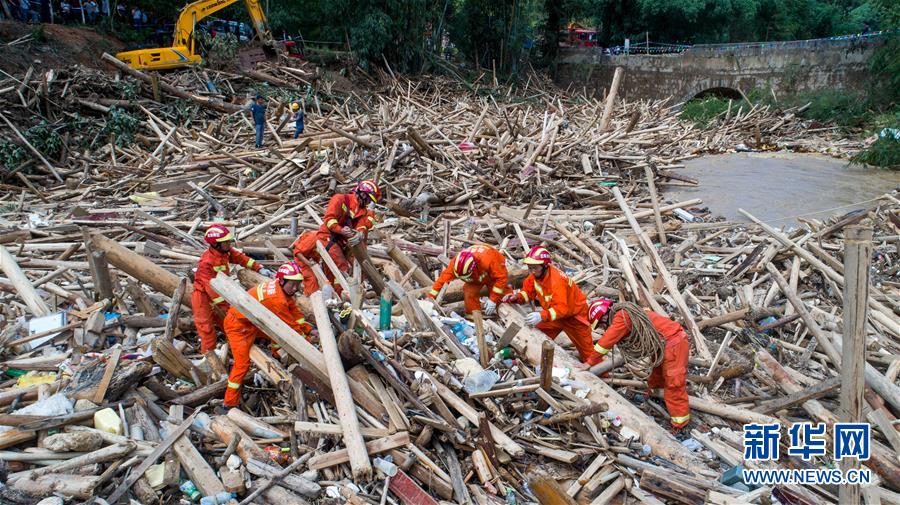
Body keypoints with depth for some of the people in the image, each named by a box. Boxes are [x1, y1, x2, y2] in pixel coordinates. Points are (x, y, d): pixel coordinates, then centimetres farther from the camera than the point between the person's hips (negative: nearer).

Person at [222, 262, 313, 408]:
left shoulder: (282, 288, -7)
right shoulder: (277, 299, -33)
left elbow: (295, 312, 1)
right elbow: (290, 325, -23)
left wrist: (309, 329, -6)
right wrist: (305, 338, -10)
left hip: (253, 322, 9)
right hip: (238, 325, -9)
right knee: (242, 363, -9)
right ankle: (230, 403, -1)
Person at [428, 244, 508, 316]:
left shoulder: (488, 261, -46)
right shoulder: (456, 262, -34)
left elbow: (502, 277, -34)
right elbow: (443, 278, -29)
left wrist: (493, 300, -32)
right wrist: (430, 297, -33)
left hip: (495, 271, -3)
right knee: (469, 292, -16)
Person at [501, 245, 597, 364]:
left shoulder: (557, 280, -37)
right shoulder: (535, 275, -14)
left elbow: (562, 308, -42)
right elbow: (528, 292, -2)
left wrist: (542, 316, -55)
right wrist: (516, 297, -22)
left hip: (574, 314, -7)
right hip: (556, 312, 7)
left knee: (586, 351, 4)